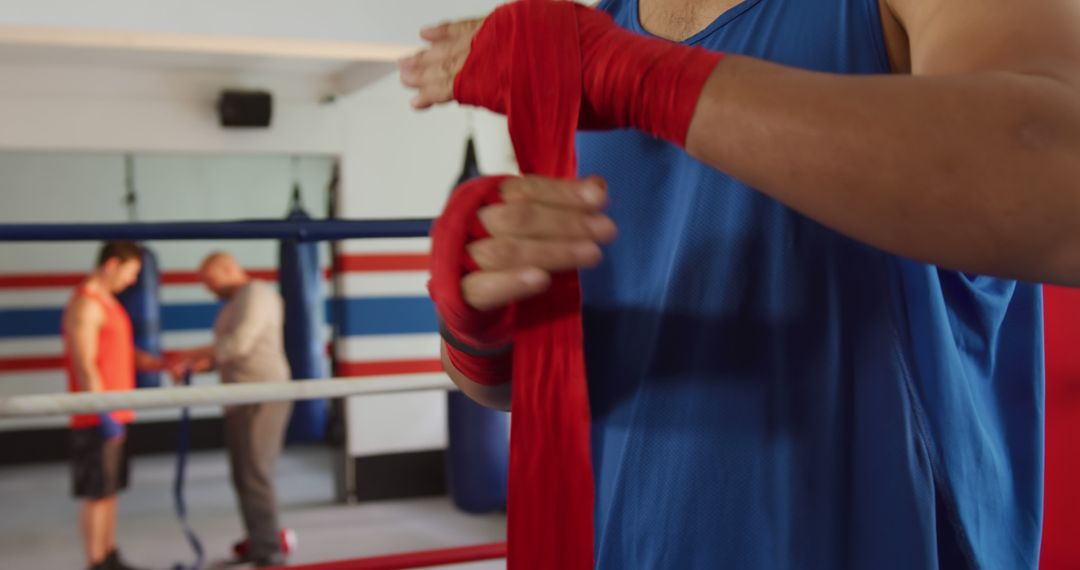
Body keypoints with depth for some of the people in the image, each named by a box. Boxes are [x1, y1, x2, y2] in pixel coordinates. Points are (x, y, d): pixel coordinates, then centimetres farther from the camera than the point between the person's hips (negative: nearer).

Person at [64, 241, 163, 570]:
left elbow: (125, 353, 19)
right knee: (96, 494, -2)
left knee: (110, 490, 14)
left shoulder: (108, 302, 16)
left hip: (114, 415, 10)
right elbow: (85, 367, -20)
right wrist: (105, 415, -21)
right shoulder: (86, 305, -15)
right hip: (99, 419, -10)